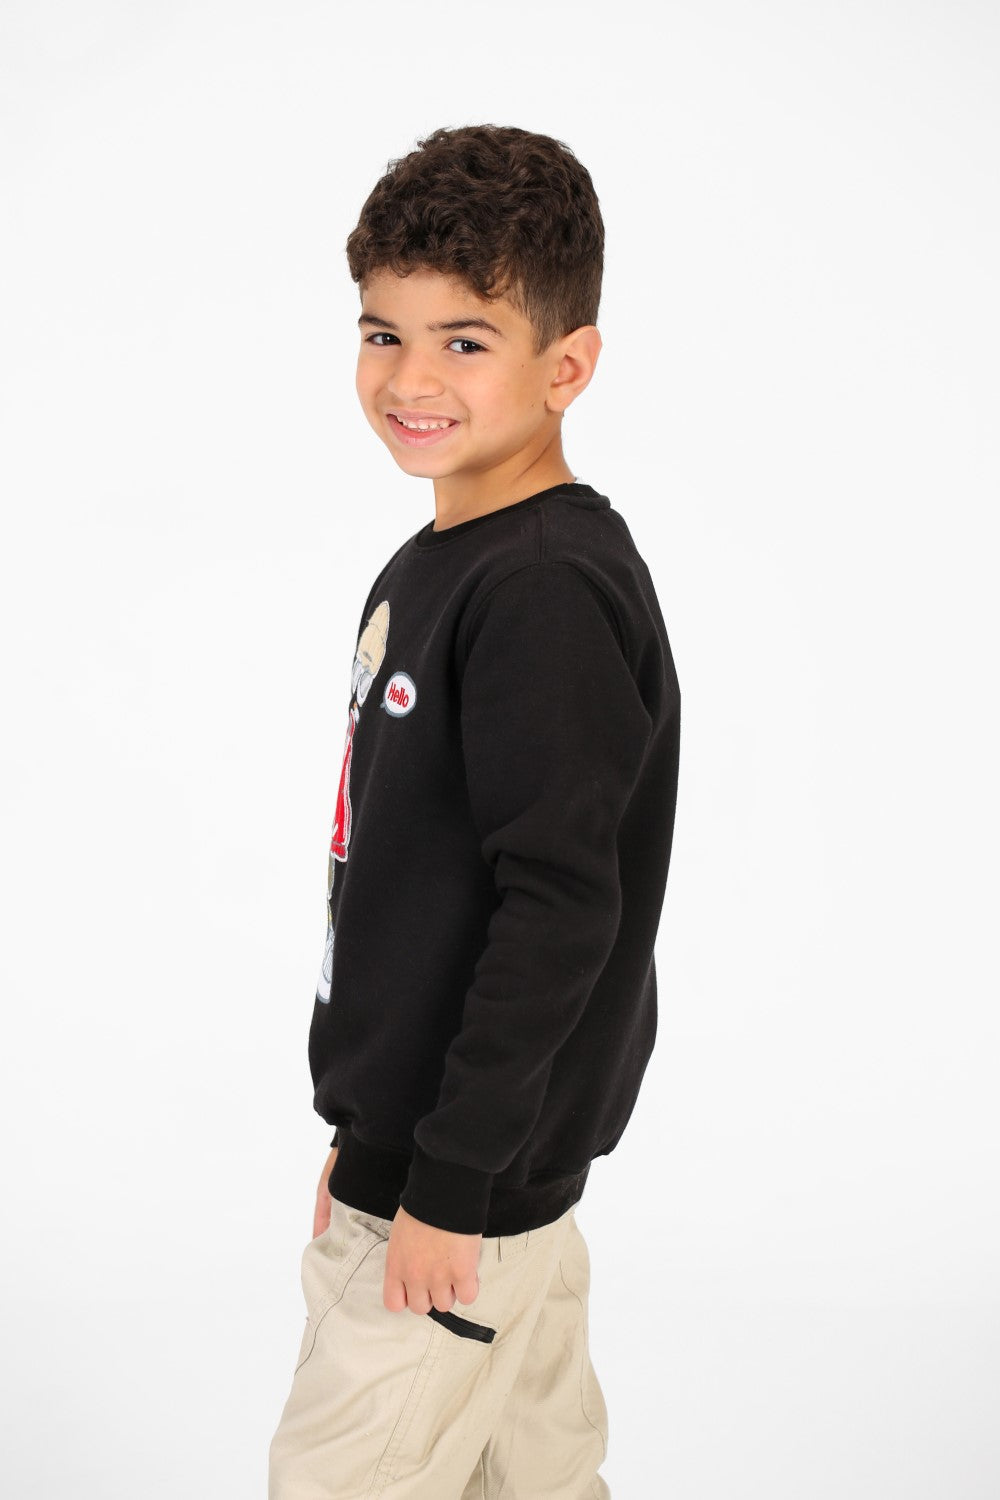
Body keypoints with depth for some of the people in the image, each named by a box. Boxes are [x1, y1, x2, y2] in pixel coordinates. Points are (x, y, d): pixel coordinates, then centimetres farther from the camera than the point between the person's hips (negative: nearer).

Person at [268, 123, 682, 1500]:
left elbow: (563, 908, -25)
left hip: (471, 1186, -9)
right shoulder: (432, 566, 9)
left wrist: (446, 1181, -20)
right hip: (471, 1160, 9)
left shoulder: (548, 591, -21)